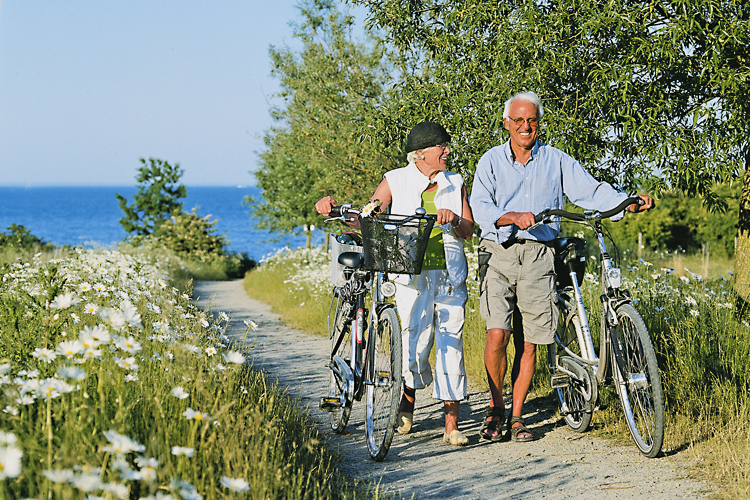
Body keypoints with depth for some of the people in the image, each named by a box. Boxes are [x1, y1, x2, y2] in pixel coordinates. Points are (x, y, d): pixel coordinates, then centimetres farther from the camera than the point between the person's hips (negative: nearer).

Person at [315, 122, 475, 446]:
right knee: (415, 343, -8)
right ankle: (407, 406, 21)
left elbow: (469, 231, 9)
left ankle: (451, 425, -1)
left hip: (450, 275, 2)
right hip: (413, 274, -2)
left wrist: (454, 219, -12)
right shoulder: (396, 181, 5)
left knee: (451, 342, -5)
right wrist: (334, 210, -17)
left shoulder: (455, 184, 13)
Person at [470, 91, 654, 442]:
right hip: (498, 253, -1)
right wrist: (512, 217, -25)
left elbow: (591, 191, 2)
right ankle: (495, 407, 6)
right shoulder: (491, 161, 8)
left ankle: (516, 415, 15)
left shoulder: (556, 161, 10)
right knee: (497, 334, -14)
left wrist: (630, 204, -15)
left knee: (528, 343, 1)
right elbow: (480, 206, -5)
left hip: (538, 255, 1)